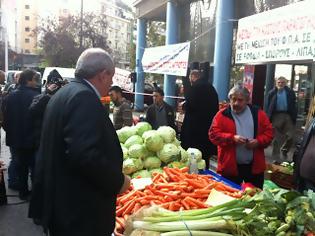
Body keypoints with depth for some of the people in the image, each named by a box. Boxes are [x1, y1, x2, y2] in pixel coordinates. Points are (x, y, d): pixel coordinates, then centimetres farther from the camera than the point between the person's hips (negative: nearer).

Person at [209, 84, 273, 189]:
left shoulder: (258, 113, 4)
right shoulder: (222, 115, -3)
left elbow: (268, 132, 6)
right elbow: (213, 134, -9)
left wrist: (258, 141, -13)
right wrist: (232, 138, -21)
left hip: (255, 166, 3)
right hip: (230, 166, -2)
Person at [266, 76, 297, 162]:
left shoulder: (290, 92, 5)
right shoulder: (272, 93, 4)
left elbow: (293, 106, 3)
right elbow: (268, 106, 4)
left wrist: (294, 117, -4)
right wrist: (269, 118, -3)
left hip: (288, 116, 1)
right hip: (276, 116, 0)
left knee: (290, 137, 1)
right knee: (276, 138, 5)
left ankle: (284, 150, 31)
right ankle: (276, 158, 14)